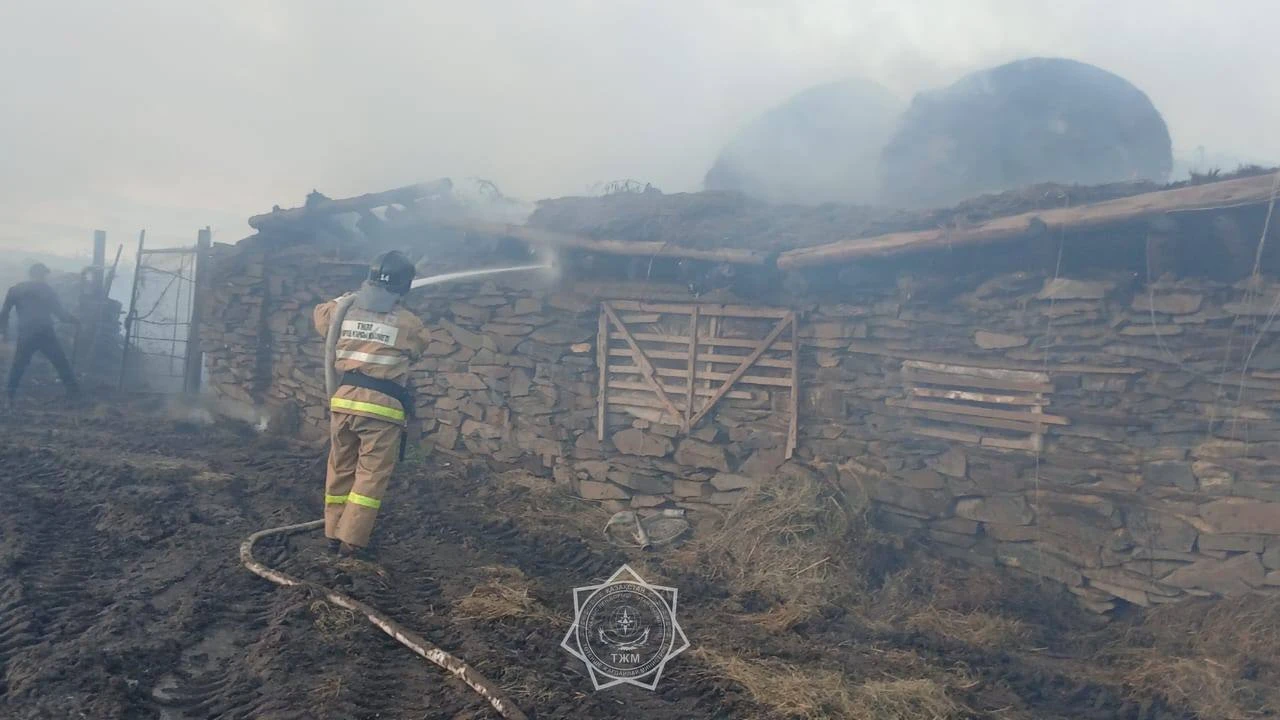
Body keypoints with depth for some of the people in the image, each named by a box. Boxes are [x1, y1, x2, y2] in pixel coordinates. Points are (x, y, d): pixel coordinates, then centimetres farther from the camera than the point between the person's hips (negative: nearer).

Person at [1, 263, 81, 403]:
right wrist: (76, 321, 21)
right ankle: (74, 392, 3)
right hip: (46, 332, -1)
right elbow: (60, 312, 7)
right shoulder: (46, 289, 7)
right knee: (62, 364, 6)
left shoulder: (15, 289, 10)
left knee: (18, 366, 15)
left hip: (26, 334, 1)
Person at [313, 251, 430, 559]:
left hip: (343, 400, 5)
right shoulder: (407, 322, -4)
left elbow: (320, 313, 30)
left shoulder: (346, 310, 8)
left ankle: (334, 533, 24)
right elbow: (422, 345, 16)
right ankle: (352, 540, 1)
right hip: (382, 407, -5)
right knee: (371, 476, 2)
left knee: (341, 470, 16)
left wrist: (347, 297, 37)